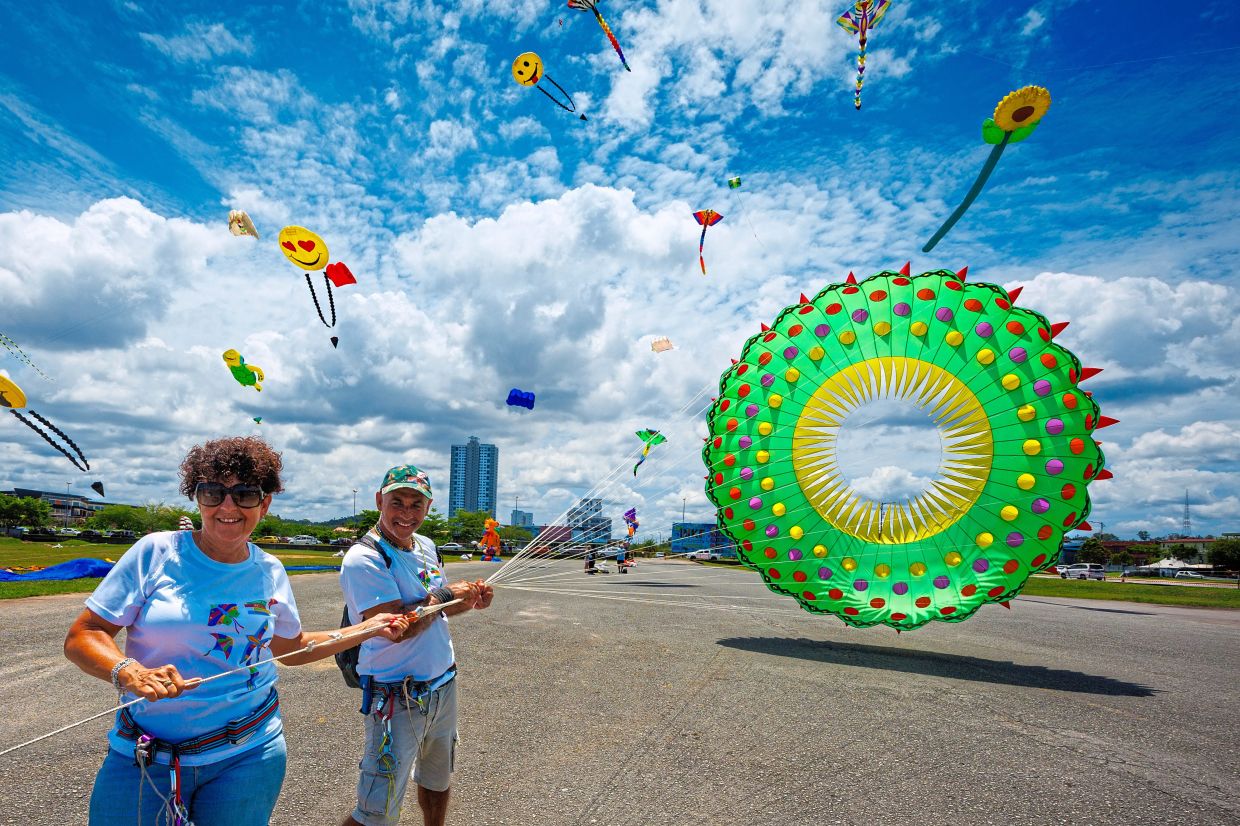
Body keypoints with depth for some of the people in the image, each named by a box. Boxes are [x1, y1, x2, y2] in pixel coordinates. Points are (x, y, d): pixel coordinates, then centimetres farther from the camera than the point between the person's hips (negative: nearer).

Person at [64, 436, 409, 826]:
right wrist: (128, 672, -26)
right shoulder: (156, 552, -8)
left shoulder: (270, 572, 1)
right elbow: (81, 636, -6)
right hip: (142, 759, -2)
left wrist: (369, 628, 8)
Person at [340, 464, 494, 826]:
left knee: (437, 784, 25)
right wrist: (445, 595, -15)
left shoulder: (426, 546, 5)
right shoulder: (363, 559, -20)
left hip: (443, 685, 8)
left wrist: (471, 601, -4)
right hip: (397, 699, -8)